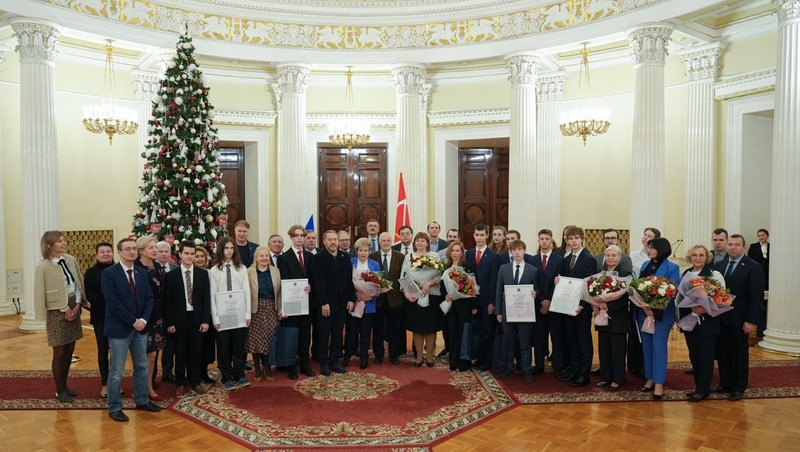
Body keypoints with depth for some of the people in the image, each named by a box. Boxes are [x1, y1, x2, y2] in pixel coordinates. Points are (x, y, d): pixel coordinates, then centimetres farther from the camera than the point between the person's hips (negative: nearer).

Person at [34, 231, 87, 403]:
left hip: (74, 308, 5)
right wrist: (65, 309, -9)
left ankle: (64, 385, 27)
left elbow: (78, 284, 6)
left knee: (69, 351, 12)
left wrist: (77, 305, -6)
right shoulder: (43, 266, -13)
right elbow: (40, 293, -10)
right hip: (57, 312, -5)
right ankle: (60, 390, 18)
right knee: (59, 353, 3)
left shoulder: (71, 260, 2)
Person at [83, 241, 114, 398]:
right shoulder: (91, 272, 1)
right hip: (100, 317, -1)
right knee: (103, 350, 6)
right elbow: (90, 296, -7)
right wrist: (107, 305, -16)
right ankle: (105, 383, 16)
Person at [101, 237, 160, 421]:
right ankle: (114, 408, 14)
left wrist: (143, 319, -9)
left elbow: (149, 298, 7)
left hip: (140, 327, 6)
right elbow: (113, 303, -16)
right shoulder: (109, 273, -10)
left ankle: (142, 400, 28)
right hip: (119, 328, -6)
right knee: (117, 371, 2)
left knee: (142, 366, 14)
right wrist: (133, 321, -15)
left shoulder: (142, 273, 9)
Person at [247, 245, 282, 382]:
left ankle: (267, 367, 18)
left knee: (269, 339, 2)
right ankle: (257, 368, 18)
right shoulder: (249, 272, -4)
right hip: (256, 309, -2)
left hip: (271, 309, 2)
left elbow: (279, 292, 6)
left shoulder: (275, 271, 5)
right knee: (255, 339, 4)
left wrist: (280, 310, 2)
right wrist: (247, 312, -10)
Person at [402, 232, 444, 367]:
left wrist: (428, 283, -21)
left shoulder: (434, 256, 3)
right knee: (416, 328, 7)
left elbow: (439, 275, -5)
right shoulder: (408, 256, 7)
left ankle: (429, 355, 19)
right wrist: (406, 293, -10)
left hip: (431, 296, -1)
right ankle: (419, 355, 19)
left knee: (430, 328, 6)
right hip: (413, 297, 1)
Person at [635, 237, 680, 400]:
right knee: (646, 346, 10)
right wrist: (644, 306, -10)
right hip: (643, 312, 6)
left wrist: (654, 308, -20)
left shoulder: (672, 268, -6)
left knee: (659, 346, -4)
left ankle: (659, 384, 1)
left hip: (662, 314, -6)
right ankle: (650, 379, 21)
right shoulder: (645, 265, 11)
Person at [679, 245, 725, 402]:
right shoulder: (685, 274, 8)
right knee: (694, 355, 13)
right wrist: (680, 316, 1)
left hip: (707, 322, -6)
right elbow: (679, 296, 13)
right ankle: (698, 386, 26)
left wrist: (706, 309, -25)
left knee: (705, 356, 3)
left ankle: (703, 390, 14)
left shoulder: (714, 274, -10)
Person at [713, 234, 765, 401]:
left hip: (739, 320, -4)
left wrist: (752, 321, -15)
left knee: (740, 354, 9)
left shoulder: (754, 267, -8)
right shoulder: (719, 265, 8)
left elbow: (757, 297, -11)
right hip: (720, 318, 5)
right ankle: (725, 383, 23)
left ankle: (739, 388, 19)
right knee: (722, 353, 10)